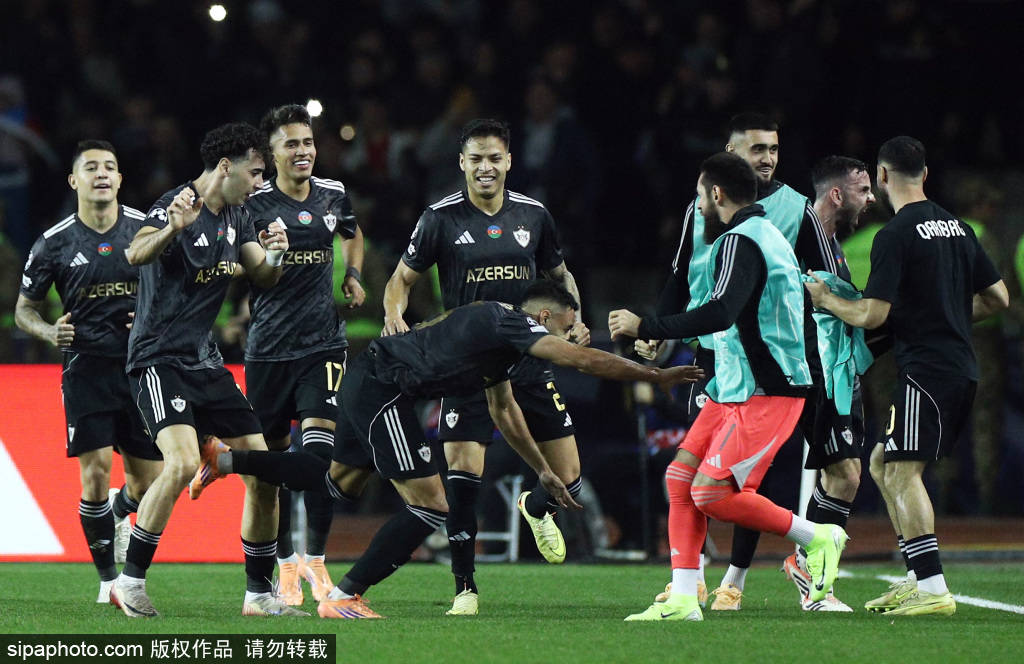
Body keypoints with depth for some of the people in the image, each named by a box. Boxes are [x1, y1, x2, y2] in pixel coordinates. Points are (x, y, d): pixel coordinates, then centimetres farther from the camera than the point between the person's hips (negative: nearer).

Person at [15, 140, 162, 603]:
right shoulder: (54, 244, 0)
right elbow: (25, 308, 8)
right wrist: (50, 332, -13)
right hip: (86, 368, -1)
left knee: (148, 482, 3)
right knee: (95, 472, -12)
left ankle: (118, 510, 41)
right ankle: (109, 580, 1)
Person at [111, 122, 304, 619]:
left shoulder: (236, 217, 11)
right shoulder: (175, 206, -15)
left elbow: (263, 277, 14)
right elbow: (137, 254, -32)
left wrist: (274, 256, -10)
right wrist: (174, 228, -53)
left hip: (205, 361, 8)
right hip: (159, 359, -8)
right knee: (182, 462, -28)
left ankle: (259, 594, 14)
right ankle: (130, 581, -15)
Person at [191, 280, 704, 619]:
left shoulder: (498, 328, 19)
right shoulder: (515, 326, -10)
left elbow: (504, 410, 33)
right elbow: (586, 360, -18)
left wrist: (543, 472, 37)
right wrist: (657, 377, -10)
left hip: (365, 382, 10)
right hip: (382, 390, -10)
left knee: (340, 482, 27)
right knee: (429, 506, -8)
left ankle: (226, 461, 31)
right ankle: (343, 598, -3)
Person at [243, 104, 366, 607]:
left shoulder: (334, 196, 7)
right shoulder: (254, 204, -7)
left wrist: (352, 276, 13)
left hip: (323, 342, 2)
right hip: (268, 345, -2)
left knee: (319, 445, -13)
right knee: (273, 457, 4)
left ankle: (315, 557, -2)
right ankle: (284, 563, 19)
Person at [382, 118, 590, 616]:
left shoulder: (533, 215, 5)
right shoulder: (442, 218, -3)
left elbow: (559, 275, 20)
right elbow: (402, 279, 4)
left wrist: (575, 320, 2)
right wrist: (394, 313, -17)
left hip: (529, 363, 3)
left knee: (568, 479, 0)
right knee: (463, 474, -13)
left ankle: (536, 509, 38)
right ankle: (465, 589, -1)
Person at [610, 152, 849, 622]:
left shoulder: (739, 242, -15)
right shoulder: (766, 234, 18)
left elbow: (720, 313, -29)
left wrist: (645, 327, -23)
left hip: (764, 394, -11)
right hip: (735, 388, 11)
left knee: (711, 493, -16)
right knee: (680, 477, 3)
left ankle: (817, 538, -1)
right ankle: (683, 600, 1)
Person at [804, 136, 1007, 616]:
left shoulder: (896, 235, -11)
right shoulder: (957, 227, 14)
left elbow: (872, 315, -15)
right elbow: (998, 298, 18)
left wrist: (825, 299, 3)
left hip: (926, 369, -9)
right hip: (962, 369, 9)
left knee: (902, 471, -11)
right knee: (883, 464, 16)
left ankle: (933, 590, -20)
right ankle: (918, 577, 15)